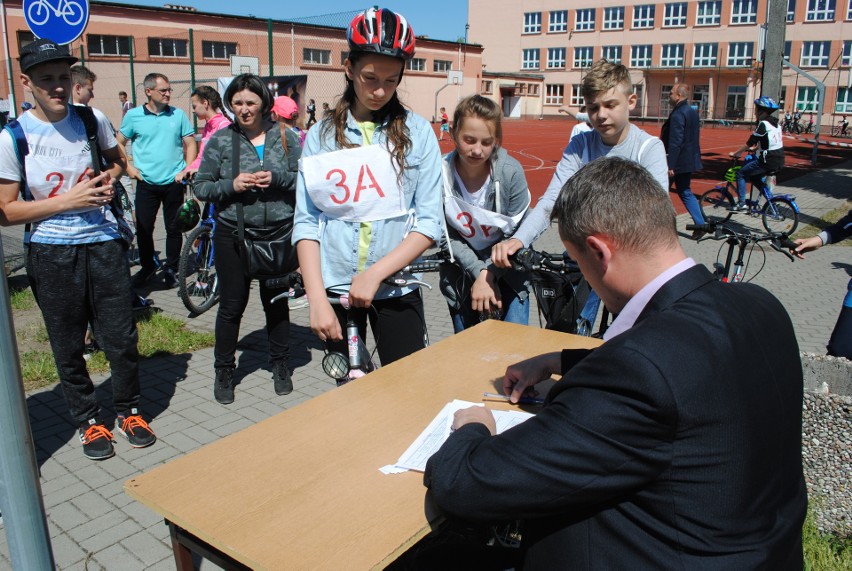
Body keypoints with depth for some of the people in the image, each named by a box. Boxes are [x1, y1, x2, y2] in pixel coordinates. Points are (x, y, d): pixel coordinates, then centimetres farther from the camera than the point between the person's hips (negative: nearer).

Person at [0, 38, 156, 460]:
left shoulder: (92, 120, 0)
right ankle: (88, 421, 29)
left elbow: (116, 160, 21)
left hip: (104, 243, 2)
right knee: (68, 348, 10)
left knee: (121, 337, 7)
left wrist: (109, 180, 0)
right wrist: (68, 200, -17)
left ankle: (128, 411, 28)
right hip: (51, 255, -2)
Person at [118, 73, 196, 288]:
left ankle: (171, 269, 21)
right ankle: (147, 267, 24)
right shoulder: (133, 115, 1)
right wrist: (127, 168, 2)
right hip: (146, 183, 0)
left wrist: (187, 168, -6)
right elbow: (118, 143, 11)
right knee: (143, 229, 5)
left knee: (174, 229, 7)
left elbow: (190, 143, 6)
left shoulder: (178, 115, 2)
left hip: (173, 182, 0)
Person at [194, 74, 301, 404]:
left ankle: (280, 365, 30)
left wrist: (277, 178, -15)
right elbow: (201, 188, 2)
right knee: (232, 305, 8)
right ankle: (224, 370, 25)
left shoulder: (284, 136, 3)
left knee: (277, 302, 13)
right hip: (233, 236, 0)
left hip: (279, 234, 1)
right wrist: (231, 185, -15)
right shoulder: (220, 140, 1)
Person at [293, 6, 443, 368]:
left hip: (395, 286, -1)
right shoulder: (321, 136, 2)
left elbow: (430, 223, -7)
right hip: (336, 285, 1)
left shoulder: (416, 132, -1)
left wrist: (375, 273, -17)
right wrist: (317, 299, -14)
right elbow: (306, 223, -4)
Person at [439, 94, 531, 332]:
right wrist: (478, 271, -23)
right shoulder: (441, 172, -19)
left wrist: (489, 274, -20)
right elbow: (447, 236, -13)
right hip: (461, 272, 1)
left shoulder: (511, 171, -20)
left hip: (505, 267, 0)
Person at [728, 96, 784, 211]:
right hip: (779, 161, 9)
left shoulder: (763, 124, -15)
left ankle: (741, 203, -4)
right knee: (754, 177, 26)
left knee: (741, 174, 1)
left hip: (768, 162, -9)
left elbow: (749, 143, -15)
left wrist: (735, 153, -5)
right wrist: (755, 148, 31)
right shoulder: (775, 122, 12)